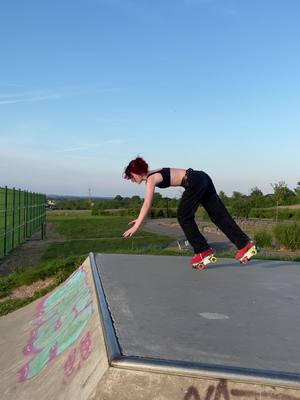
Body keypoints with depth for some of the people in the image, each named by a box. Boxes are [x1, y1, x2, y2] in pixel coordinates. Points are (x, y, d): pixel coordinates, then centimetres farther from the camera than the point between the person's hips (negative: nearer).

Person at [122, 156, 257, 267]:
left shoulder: (151, 179, -8)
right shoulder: (151, 175, 19)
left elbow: (147, 205, -16)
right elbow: (147, 202, 28)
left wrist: (135, 226, -16)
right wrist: (139, 219, 30)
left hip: (195, 183, -9)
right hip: (202, 179, 9)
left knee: (184, 217, 2)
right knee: (219, 215, 8)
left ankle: (203, 250, 7)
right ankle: (245, 244, 10)